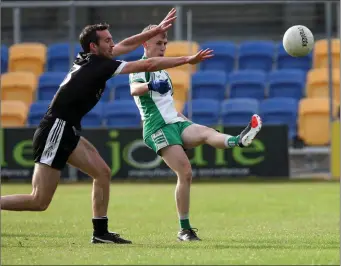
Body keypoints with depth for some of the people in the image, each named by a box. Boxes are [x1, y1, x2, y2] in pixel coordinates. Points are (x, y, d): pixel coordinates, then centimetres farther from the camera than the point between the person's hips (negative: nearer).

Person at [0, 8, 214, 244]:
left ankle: (100, 233, 14)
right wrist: (187, 60, -9)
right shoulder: (98, 65, -15)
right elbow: (148, 65, -15)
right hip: (56, 131, -10)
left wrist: (157, 30, 24)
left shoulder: (90, 59, 7)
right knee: (39, 202, -11)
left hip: (68, 133, 10)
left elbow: (125, 46, 24)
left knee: (103, 173, 10)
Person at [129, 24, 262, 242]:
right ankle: (185, 229, -11)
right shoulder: (140, 68, -1)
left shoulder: (163, 72, 26)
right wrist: (150, 85, -44)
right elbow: (134, 89, -23)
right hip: (158, 127, -6)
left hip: (176, 122, 6)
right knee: (185, 172, -18)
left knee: (207, 133, -26)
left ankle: (239, 141, -59)